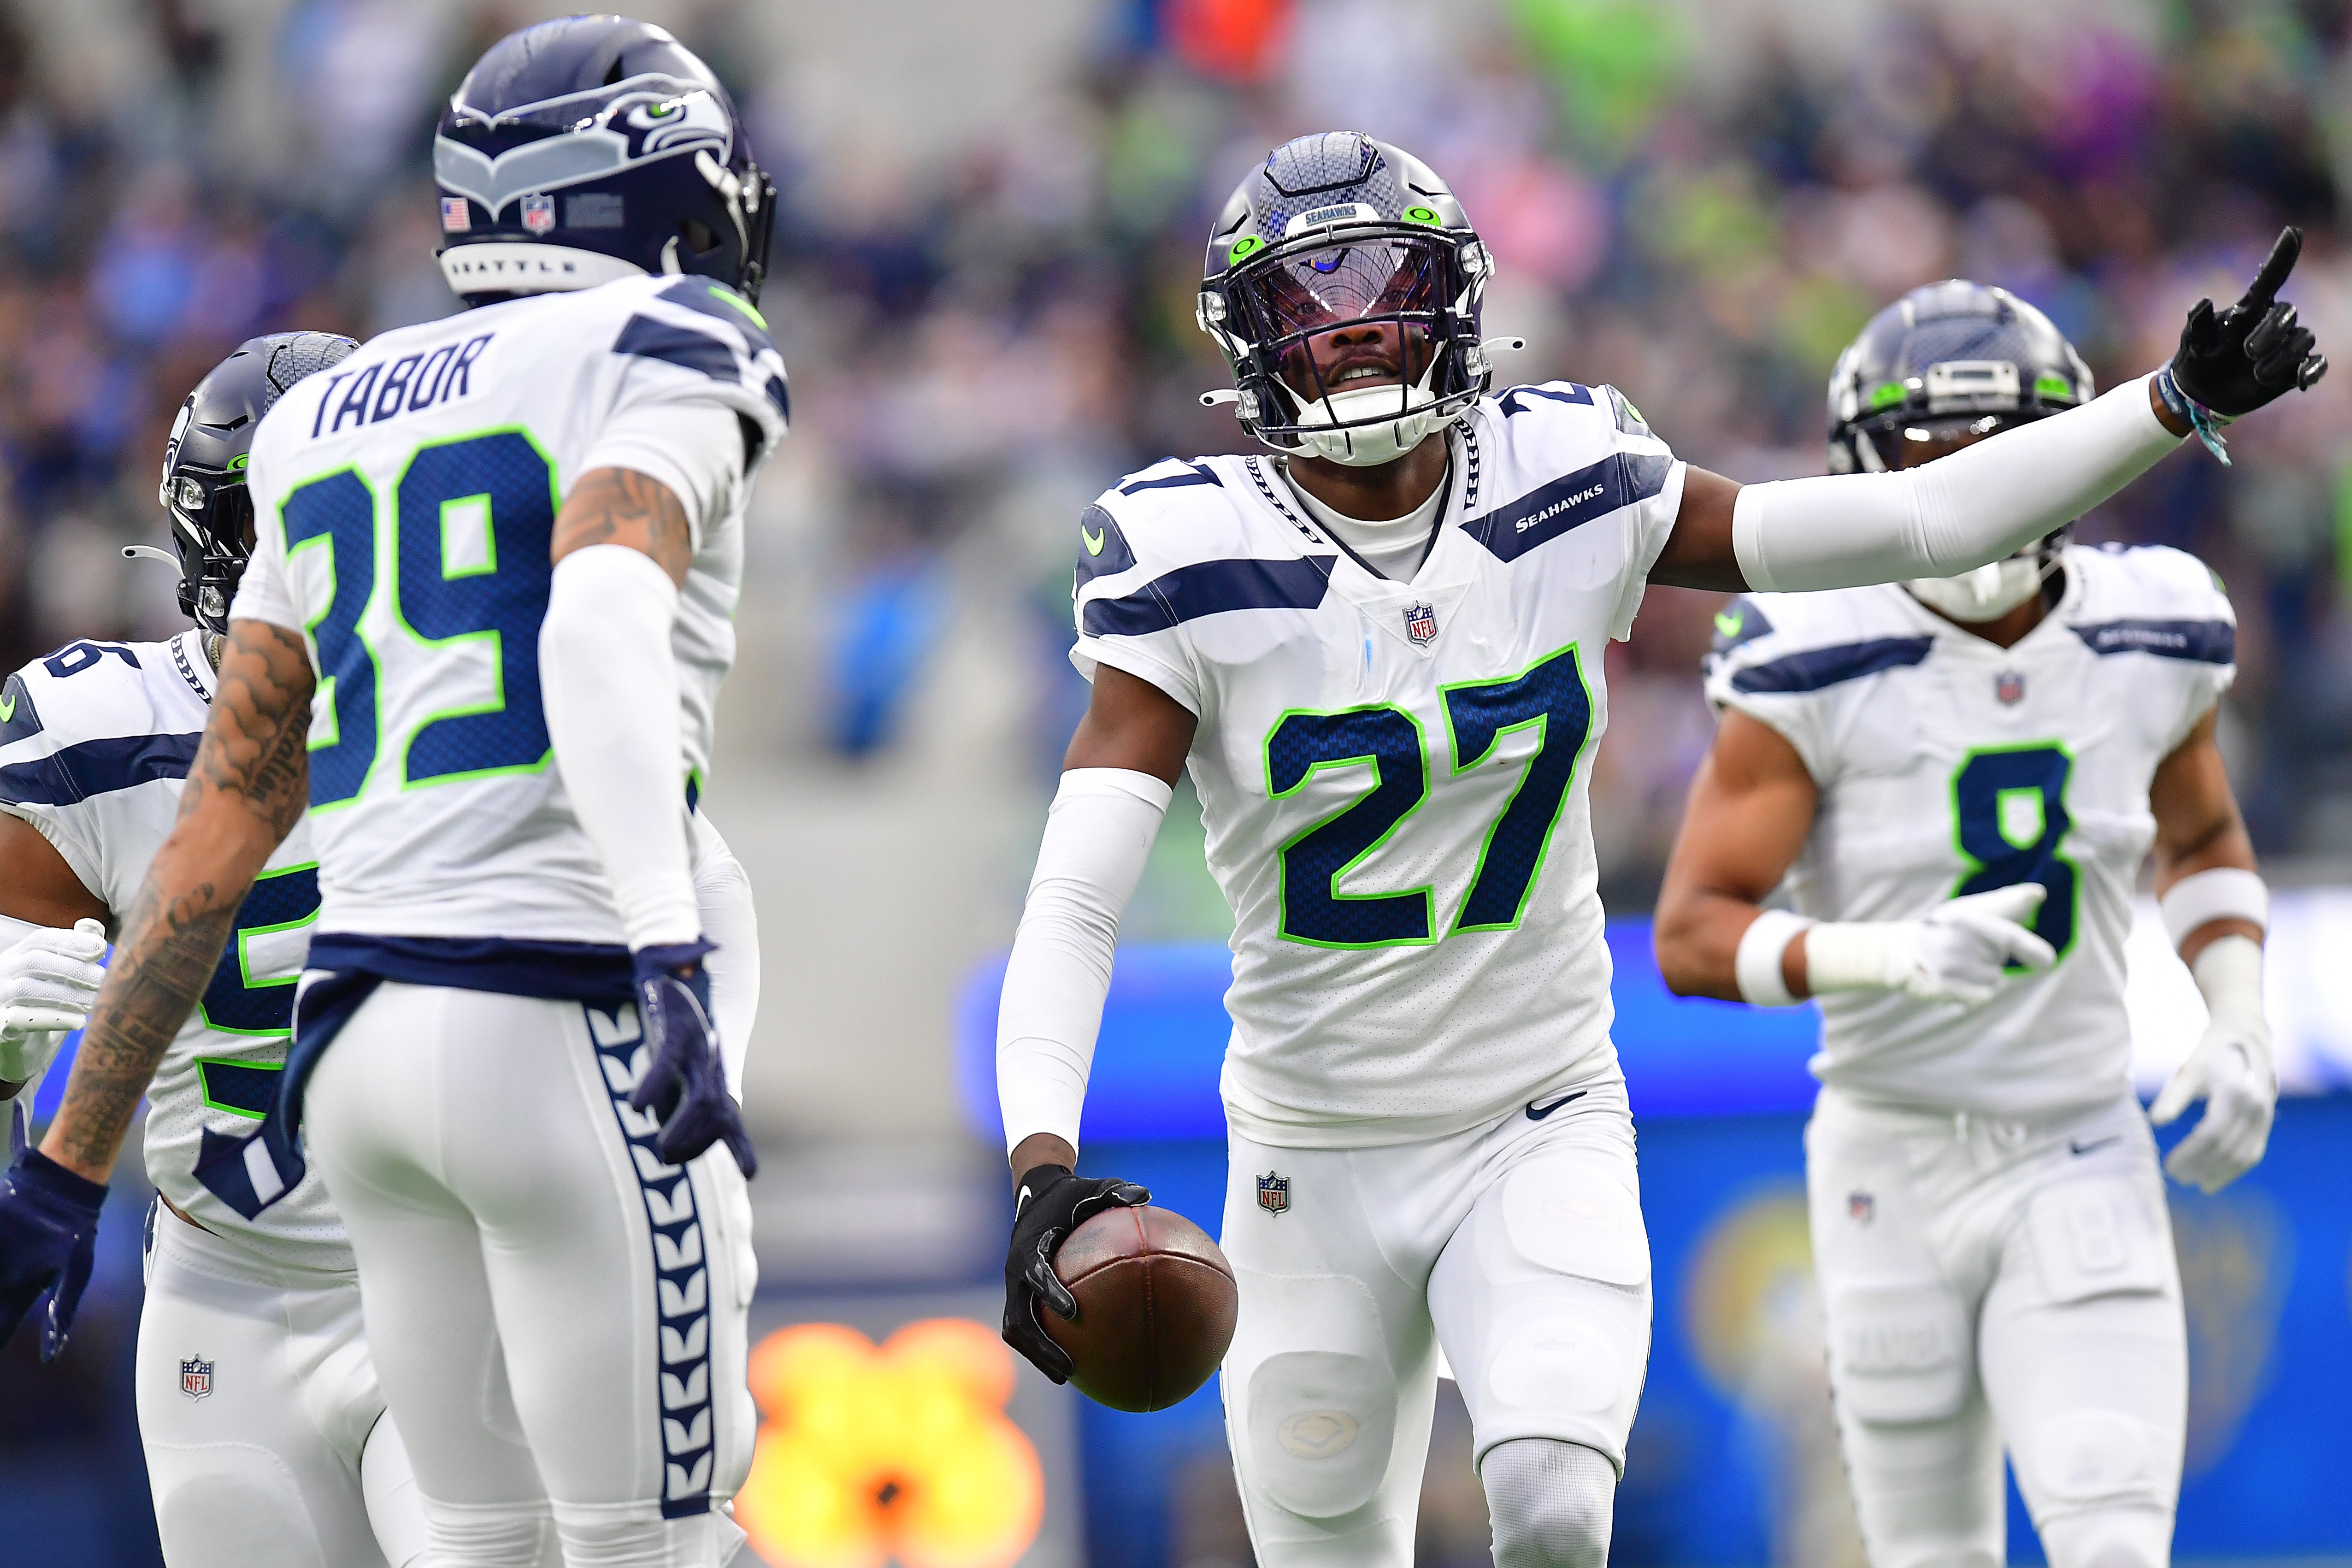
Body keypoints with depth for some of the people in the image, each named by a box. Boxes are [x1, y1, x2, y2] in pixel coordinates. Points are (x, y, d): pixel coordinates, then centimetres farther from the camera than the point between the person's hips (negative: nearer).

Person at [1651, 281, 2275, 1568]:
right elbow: (1692, 938, -17)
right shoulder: (1814, 666, -13)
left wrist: (2240, 1029, 3)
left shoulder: (2151, 644, -1)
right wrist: (1898, 955, -33)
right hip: (1895, 1166, -1)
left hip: (2083, 1166, 1)